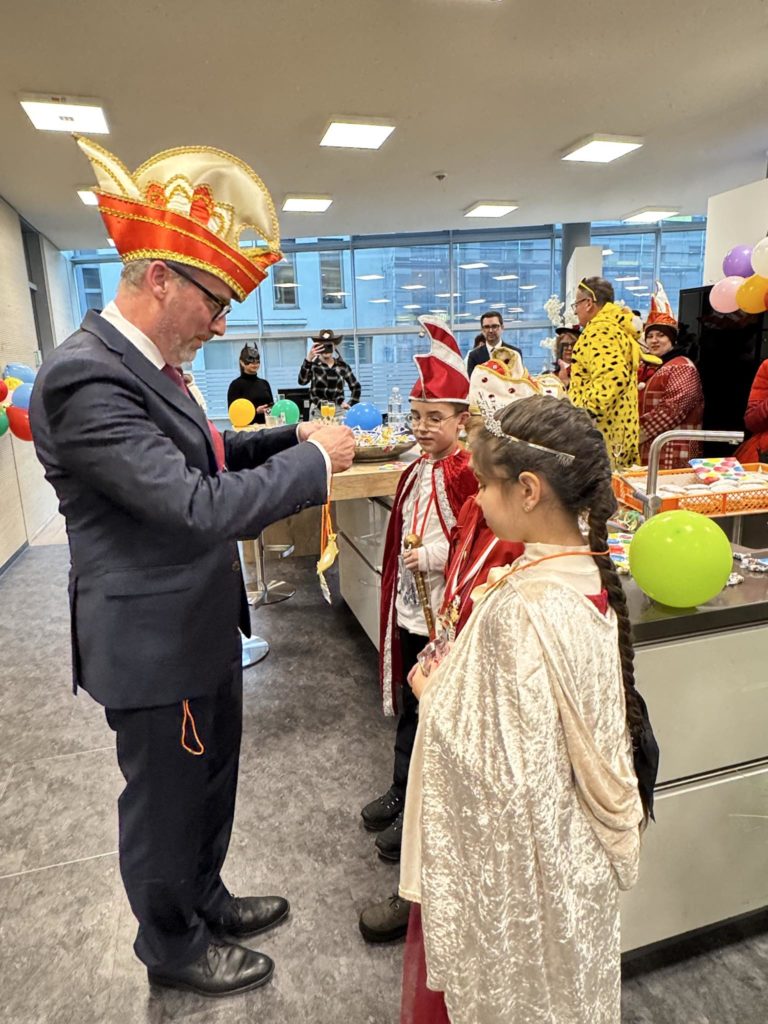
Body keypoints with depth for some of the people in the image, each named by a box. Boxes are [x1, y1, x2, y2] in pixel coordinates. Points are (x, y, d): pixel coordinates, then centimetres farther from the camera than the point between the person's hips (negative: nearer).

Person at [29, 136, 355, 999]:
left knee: (211, 783, 26)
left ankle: (205, 899, 51)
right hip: (154, 643, -9)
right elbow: (200, 507, -32)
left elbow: (199, 457, 16)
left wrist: (292, 435, 3)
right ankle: (172, 945, 43)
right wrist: (316, 460, -20)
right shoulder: (84, 377, -26)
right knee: (165, 802, 16)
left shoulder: (144, 364, 5)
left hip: (202, 626, 9)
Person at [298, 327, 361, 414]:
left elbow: (355, 387, 17)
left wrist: (351, 404, 6)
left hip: (338, 411, 3)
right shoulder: (313, 365, -3)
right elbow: (302, 381, -22)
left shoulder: (342, 366, 6)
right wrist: (309, 358, -30)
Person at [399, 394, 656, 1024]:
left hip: (515, 855, -8)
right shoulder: (586, 573, -6)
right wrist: (456, 682, -1)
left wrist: (434, 698, -15)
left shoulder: (523, 611, -33)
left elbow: (506, 770, -29)